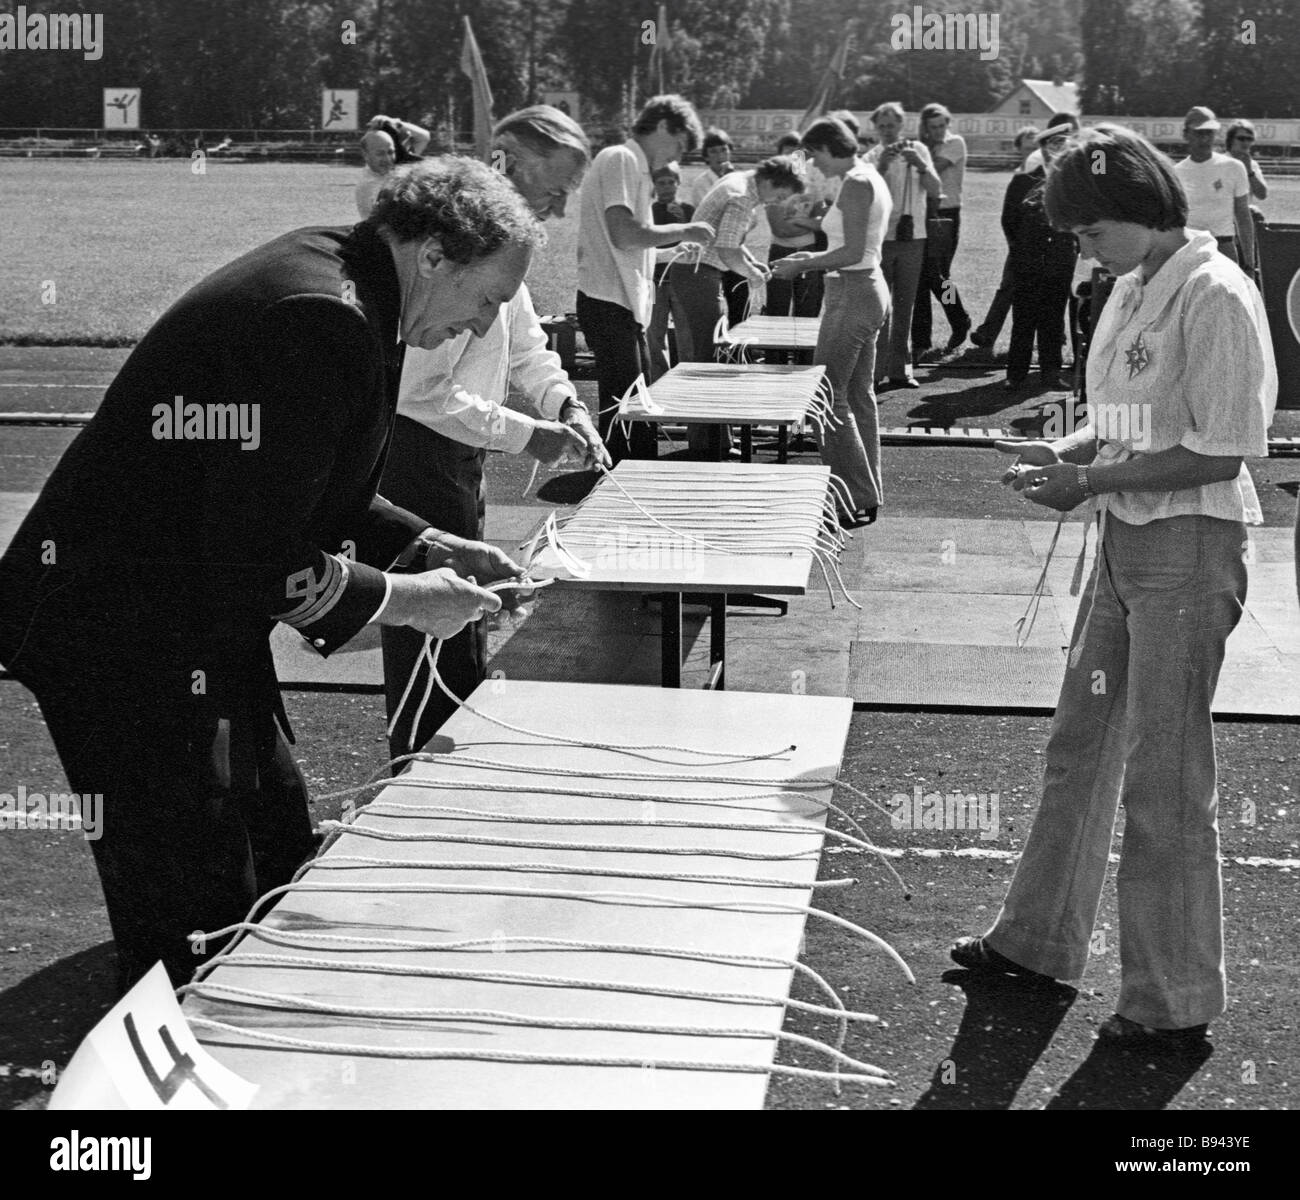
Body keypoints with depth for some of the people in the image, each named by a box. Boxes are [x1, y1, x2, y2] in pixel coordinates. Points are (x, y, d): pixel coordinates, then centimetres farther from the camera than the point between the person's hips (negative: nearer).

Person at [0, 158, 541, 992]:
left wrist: (429, 548, 9)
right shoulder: (321, 324, -26)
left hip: (190, 618, 11)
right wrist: (404, 599, -16)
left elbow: (307, 494, 19)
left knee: (283, 868, 19)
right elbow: (254, 562, -28)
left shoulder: (326, 270, 7)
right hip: (125, 634, -11)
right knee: (192, 926, -4)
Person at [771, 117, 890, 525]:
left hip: (852, 294, -11)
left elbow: (852, 253, -22)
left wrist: (802, 266, -14)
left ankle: (858, 500, -5)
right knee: (859, 393, 15)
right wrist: (814, 257, 17)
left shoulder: (855, 183, -17)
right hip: (870, 289, 11)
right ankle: (869, 493, 21)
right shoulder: (871, 178, 14)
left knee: (828, 395, -7)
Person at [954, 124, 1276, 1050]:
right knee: (1079, 749, 17)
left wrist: (1093, 479, -18)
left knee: (1165, 781, -1)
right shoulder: (1133, 290, 10)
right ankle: (1039, 941, 32)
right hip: (1126, 543, 9)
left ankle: (1176, 1003, 13)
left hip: (1190, 551, -9)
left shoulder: (1216, 297, -17)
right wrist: (1068, 451, 1)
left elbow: (1221, 452, -21)